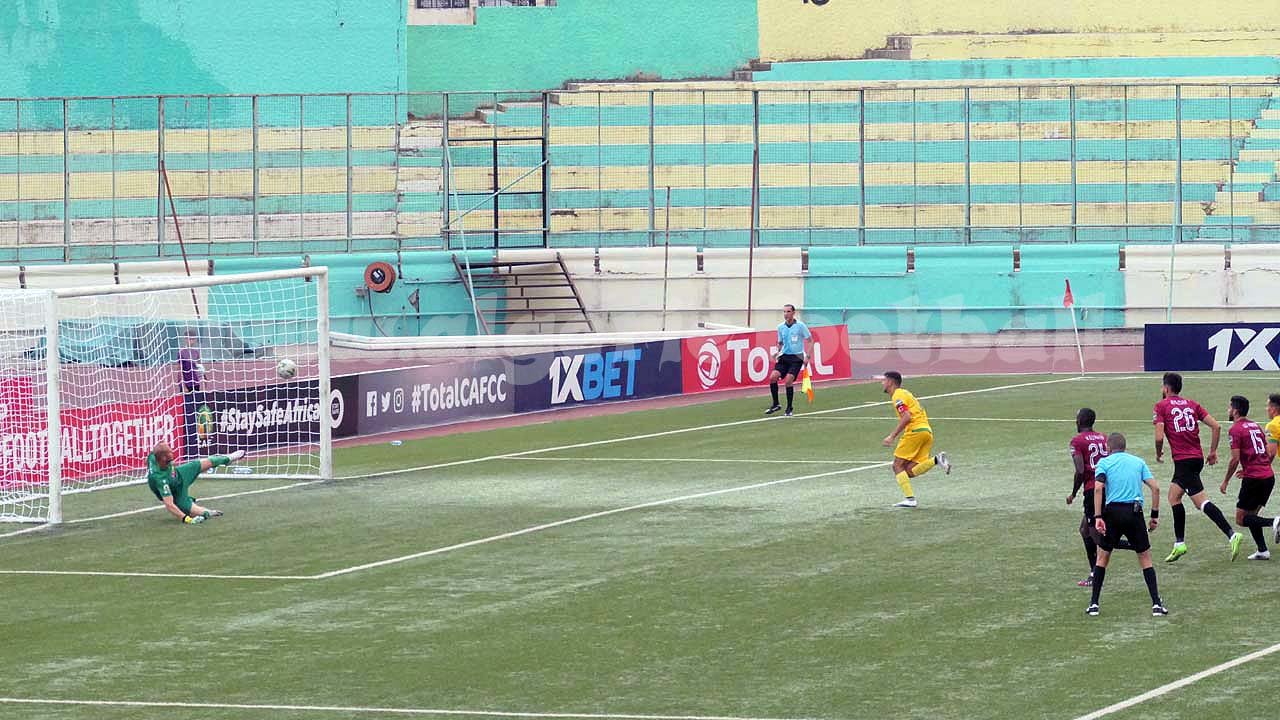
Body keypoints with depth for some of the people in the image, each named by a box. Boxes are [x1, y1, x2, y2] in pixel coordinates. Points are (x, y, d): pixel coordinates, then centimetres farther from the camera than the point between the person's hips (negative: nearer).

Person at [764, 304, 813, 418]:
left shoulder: (800, 326, -7)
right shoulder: (780, 327, 7)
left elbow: (810, 340, -1)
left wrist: (807, 356, -10)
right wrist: (777, 352, 0)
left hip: (797, 357, -4)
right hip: (784, 357, 4)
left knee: (788, 381, -16)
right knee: (773, 376, -14)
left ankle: (789, 409, 0)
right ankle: (775, 405, 1)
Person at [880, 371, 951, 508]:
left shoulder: (898, 395, -3)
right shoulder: (904, 393, 26)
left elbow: (907, 417, -17)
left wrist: (892, 436, -15)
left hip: (916, 431, -9)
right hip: (927, 431, 9)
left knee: (898, 466, -1)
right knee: (910, 471, 3)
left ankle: (910, 499, -10)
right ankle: (936, 460, -13)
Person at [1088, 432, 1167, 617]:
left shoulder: (1104, 462, 8)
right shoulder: (1138, 462, 14)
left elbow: (1098, 488, -9)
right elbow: (1155, 487, 5)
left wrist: (1098, 517, -11)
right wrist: (1154, 515, 11)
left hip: (1113, 512, -1)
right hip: (1134, 512, 1)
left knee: (1102, 557, 15)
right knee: (1145, 559, 11)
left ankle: (1094, 604, 12)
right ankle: (1156, 604, 2)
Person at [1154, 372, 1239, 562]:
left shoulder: (1161, 406, -1)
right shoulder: (1192, 404, 14)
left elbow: (1159, 437, -10)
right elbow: (1216, 426, 6)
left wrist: (1158, 454, 9)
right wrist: (1213, 452, 14)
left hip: (1183, 460, -7)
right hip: (1197, 457, 7)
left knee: (1201, 502, -9)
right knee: (1174, 497, 17)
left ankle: (1231, 535, -21)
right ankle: (1179, 543, 15)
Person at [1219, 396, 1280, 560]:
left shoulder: (1235, 429, -7)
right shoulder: (1255, 426, 17)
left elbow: (1235, 459, -13)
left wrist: (1226, 481, -3)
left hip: (1253, 479, -8)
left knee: (1241, 519, -1)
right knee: (1251, 515, 18)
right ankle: (1262, 551, 10)